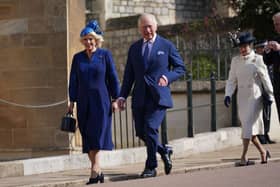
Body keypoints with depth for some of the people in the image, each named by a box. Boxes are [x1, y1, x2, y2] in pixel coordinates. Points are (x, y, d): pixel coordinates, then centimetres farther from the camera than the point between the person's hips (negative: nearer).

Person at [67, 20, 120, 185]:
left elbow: (113, 78, 1)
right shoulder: (78, 58, 9)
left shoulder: (105, 55, 1)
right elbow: (73, 81, 10)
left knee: (97, 135, -12)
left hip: (101, 101, -4)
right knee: (87, 138, 3)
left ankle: (94, 172, -16)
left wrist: (115, 99, -4)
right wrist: (72, 101, 5)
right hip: (84, 102, 4)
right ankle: (98, 171, 10)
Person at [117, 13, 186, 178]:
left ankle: (151, 167, -6)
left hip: (158, 96, -4)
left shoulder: (166, 46, 4)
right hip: (140, 98, 5)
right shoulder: (134, 48, 14)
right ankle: (163, 151, 29)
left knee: (150, 128, -17)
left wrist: (168, 77, -13)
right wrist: (123, 96, 4)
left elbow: (181, 68, 6)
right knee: (141, 132, 3)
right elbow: (129, 75, 14)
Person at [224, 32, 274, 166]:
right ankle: (263, 152, 24)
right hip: (242, 97, 5)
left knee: (249, 125, -13)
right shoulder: (235, 61, 8)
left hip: (255, 96, -5)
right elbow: (232, 80, 9)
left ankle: (244, 157, -14)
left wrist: (270, 95, 3)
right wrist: (228, 94, -5)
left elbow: (265, 78, 1)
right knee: (247, 126, 6)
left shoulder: (257, 59, -3)